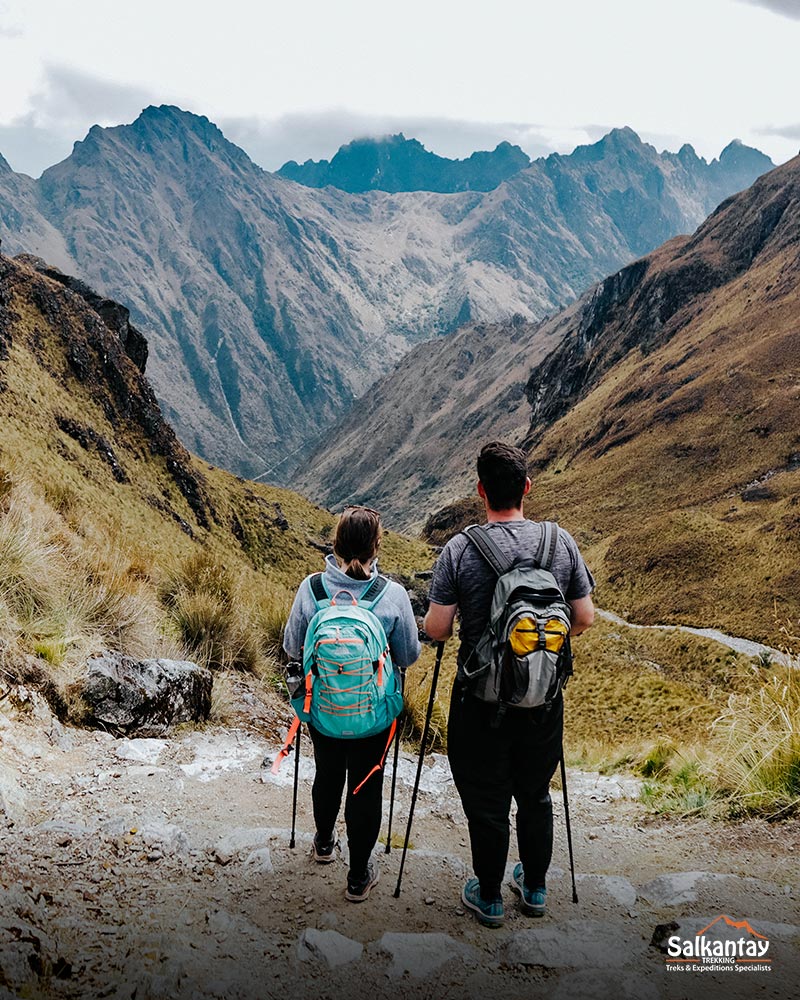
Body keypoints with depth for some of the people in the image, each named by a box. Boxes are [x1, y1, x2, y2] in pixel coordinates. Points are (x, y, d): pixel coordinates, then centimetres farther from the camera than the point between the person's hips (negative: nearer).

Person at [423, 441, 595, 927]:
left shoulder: (460, 549, -15)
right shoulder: (561, 542, -7)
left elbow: (437, 628, -12)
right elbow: (585, 619, 0)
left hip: (482, 701, -3)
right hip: (544, 701, 3)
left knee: (487, 802, 14)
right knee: (535, 795, 22)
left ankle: (489, 898, 30)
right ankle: (535, 887, 39)